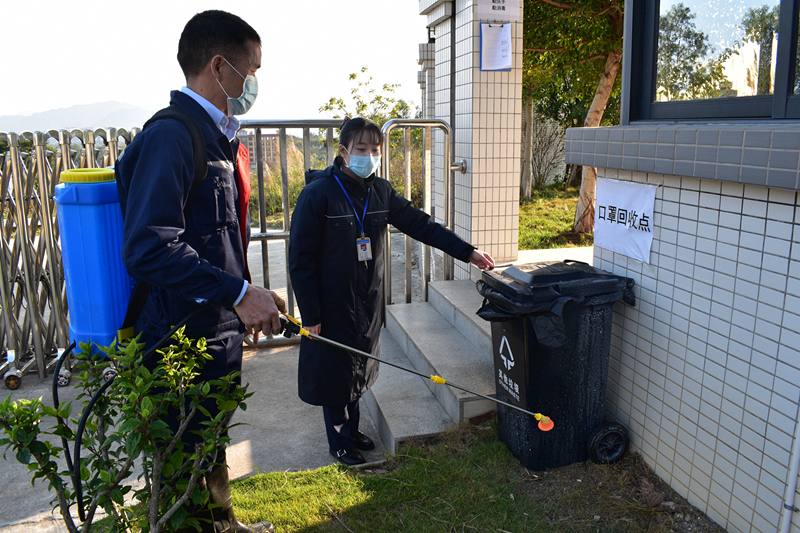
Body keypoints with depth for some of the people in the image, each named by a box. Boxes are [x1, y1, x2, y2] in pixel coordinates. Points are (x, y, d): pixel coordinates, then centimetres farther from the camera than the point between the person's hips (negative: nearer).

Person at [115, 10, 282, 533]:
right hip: (183, 339, -10)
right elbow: (147, 247, -28)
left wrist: (252, 296, 18)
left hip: (221, 332, 10)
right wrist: (239, 293, -27)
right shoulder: (171, 136, -19)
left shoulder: (220, 139, 13)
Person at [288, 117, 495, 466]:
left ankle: (352, 430, 40)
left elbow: (420, 224, 3)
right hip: (331, 305, -5)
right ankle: (340, 442, 29)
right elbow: (300, 258, -15)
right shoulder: (318, 193, -16)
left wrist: (468, 252, -2)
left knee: (359, 369, 19)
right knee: (335, 372, 9)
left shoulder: (380, 191, 1)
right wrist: (310, 314, -16)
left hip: (368, 303, 6)